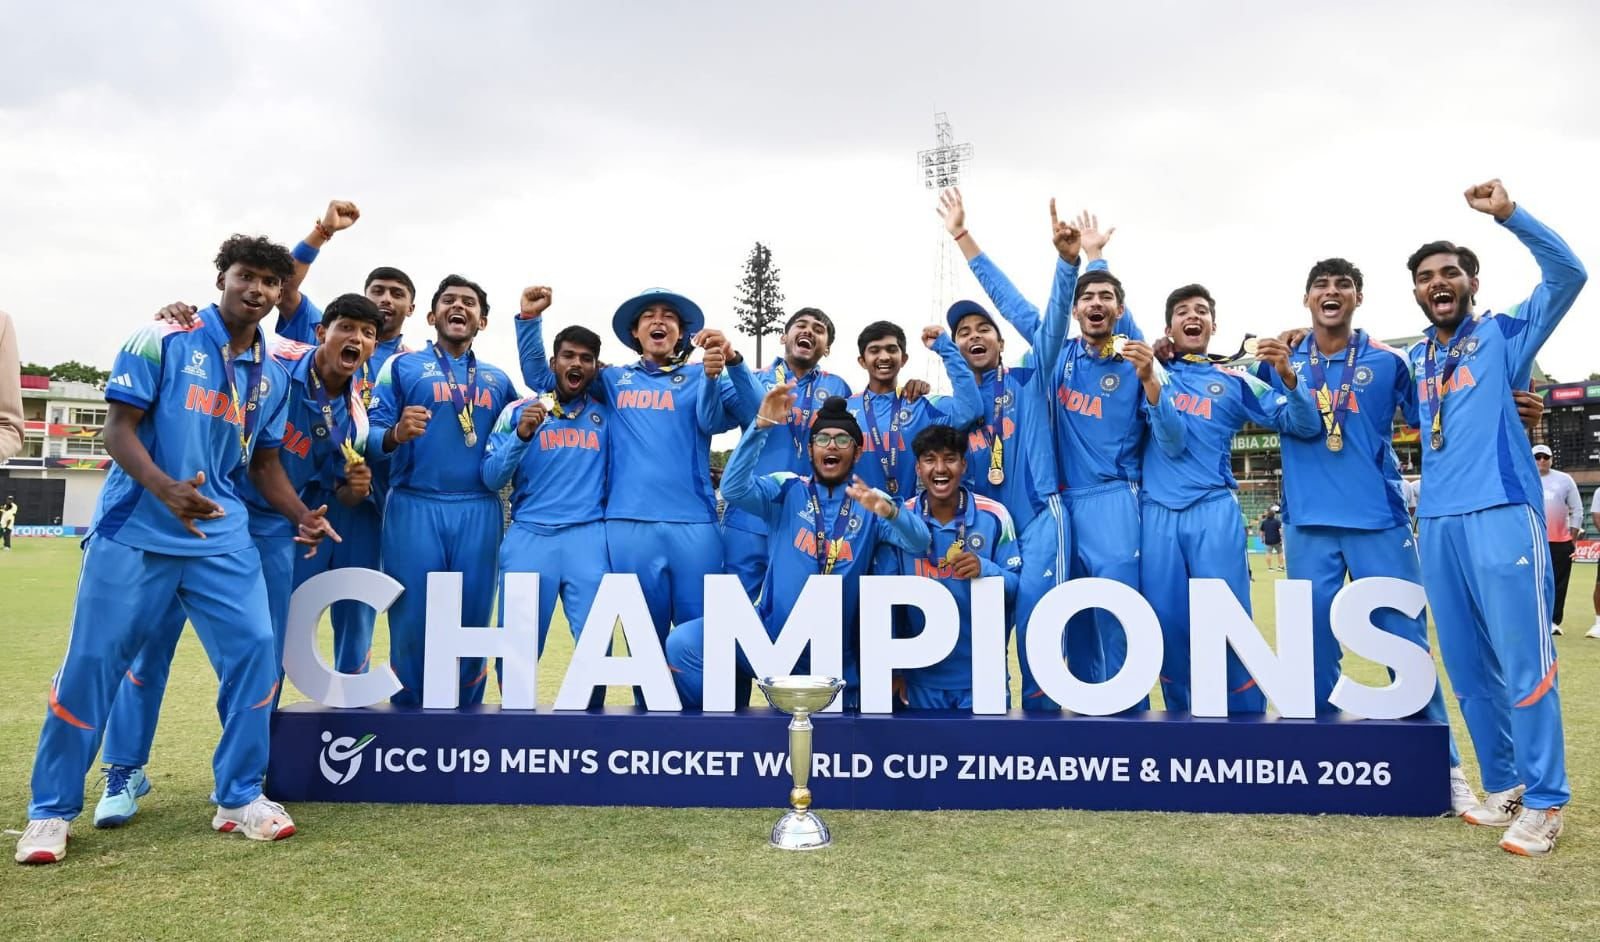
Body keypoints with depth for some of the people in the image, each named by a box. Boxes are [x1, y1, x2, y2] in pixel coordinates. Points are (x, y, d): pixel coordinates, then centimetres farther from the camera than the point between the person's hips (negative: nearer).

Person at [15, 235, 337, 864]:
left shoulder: (272, 376, 10)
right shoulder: (162, 340, -4)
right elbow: (119, 428, -9)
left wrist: (302, 516, -2)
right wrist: (165, 488, -27)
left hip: (222, 536, 4)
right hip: (134, 530, -3)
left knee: (254, 648, -6)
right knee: (93, 661, 2)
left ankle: (239, 798, 9)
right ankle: (52, 811, 19)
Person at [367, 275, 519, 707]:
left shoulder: (498, 380, 18)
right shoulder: (401, 366, 8)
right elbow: (370, 438, -2)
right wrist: (396, 434, -22)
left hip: (479, 512, 3)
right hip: (414, 508, -2)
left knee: (473, 623, 5)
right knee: (412, 623, 0)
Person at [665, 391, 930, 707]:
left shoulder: (871, 503, 3)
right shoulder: (787, 490, 2)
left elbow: (919, 543, -12)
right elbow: (734, 489, -15)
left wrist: (888, 510, -33)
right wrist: (761, 425, -26)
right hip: (771, 636, -1)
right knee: (683, 642, -20)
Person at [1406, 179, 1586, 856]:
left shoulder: (1505, 335, 5)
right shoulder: (1414, 359, 18)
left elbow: (1568, 275, -9)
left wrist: (1508, 214, -17)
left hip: (1501, 515, -5)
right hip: (1437, 524, 5)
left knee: (1523, 662, -4)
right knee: (1468, 667, 9)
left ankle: (1544, 801, 4)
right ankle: (1502, 786, 21)